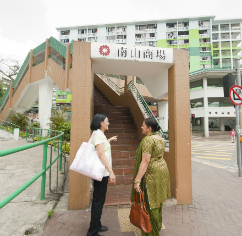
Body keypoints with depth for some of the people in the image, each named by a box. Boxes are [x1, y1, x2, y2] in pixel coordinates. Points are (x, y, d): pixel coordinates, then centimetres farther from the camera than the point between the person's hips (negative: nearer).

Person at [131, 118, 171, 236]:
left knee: (150, 203, 5)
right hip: (162, 169, 10)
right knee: (157, 200, 23)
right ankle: (158, 226, 41)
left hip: (151, 174, -9)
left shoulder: (148, 140, -20)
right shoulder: (161, 139, 8)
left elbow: (145, 161, -26)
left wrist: (137, 180, -26)